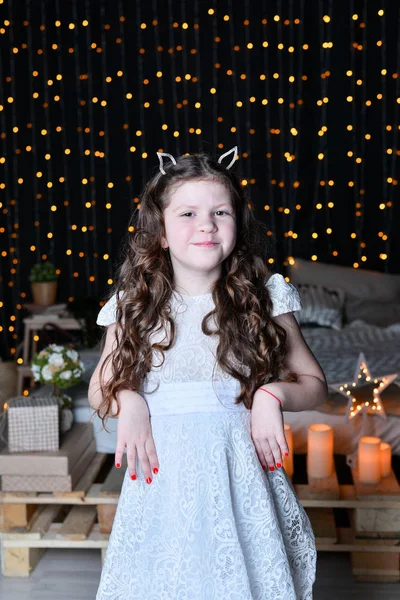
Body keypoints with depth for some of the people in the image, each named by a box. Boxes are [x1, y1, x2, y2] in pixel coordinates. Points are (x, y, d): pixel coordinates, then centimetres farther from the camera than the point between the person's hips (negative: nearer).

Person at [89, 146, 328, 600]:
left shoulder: (264, 300, -2)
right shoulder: (135, 307, 0)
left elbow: (314, 384, 6)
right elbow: (100, 388, 12)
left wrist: (273, 394, -14)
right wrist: (127, 401, -9)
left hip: (237, 468, 0)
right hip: (162, 473, 1)